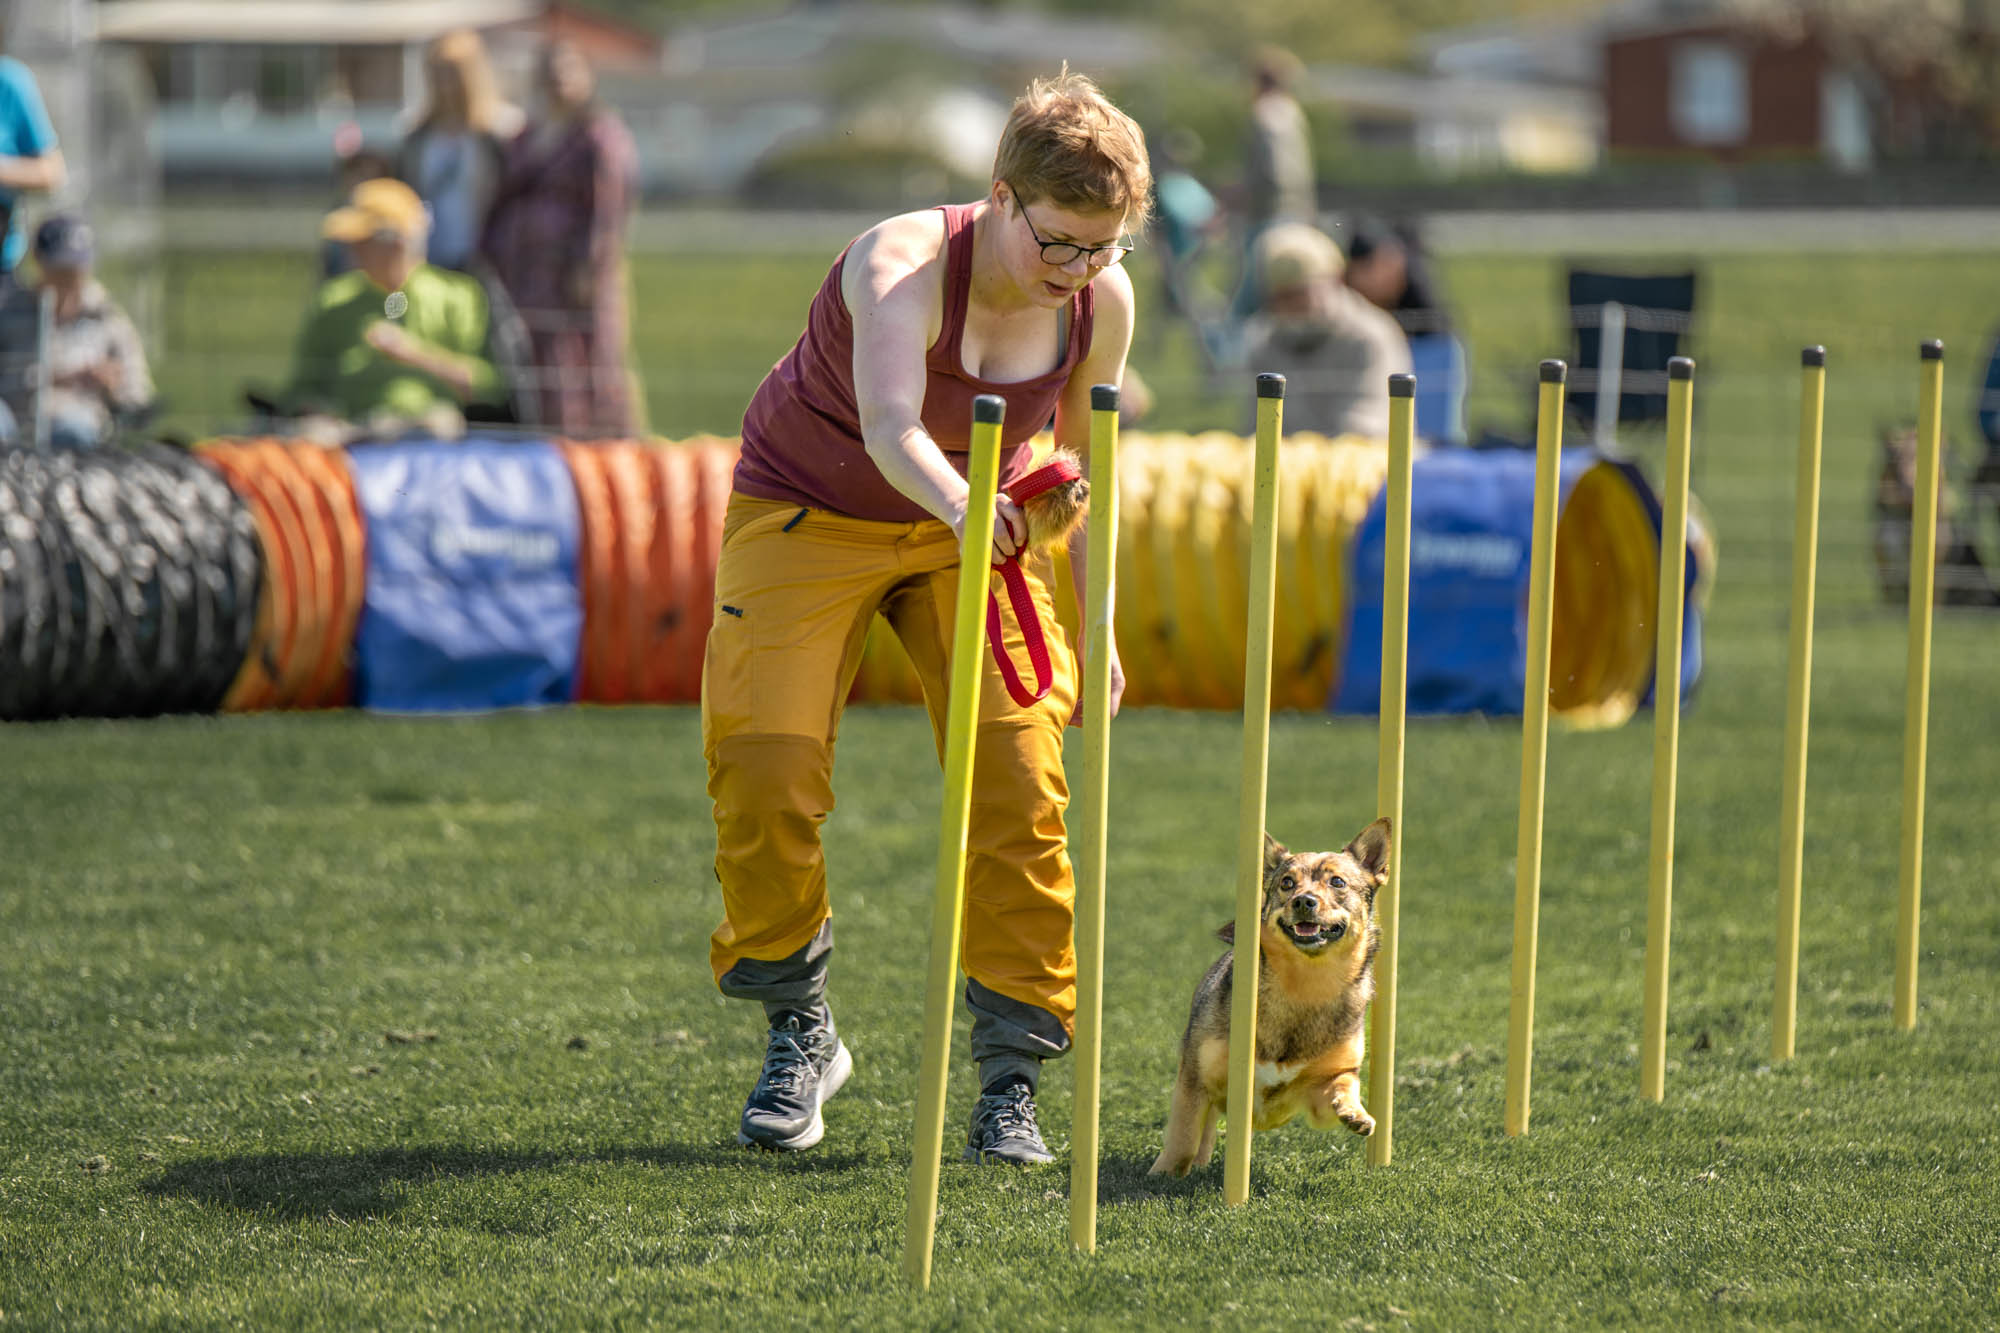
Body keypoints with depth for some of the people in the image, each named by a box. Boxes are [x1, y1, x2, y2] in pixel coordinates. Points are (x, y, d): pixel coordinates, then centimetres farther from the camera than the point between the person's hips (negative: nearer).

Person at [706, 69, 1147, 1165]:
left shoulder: (1102, 300, -16)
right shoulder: (901, 264, -33)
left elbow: (1084, 463, 3)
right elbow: (891, 428, -51)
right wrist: (961, 502, -72)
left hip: (978, 531, 3)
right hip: (808, 516, -3)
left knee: (1019, 780, -12)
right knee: (765, 772, -15)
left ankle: (1011, 1083, -5)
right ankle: (799, 1034, 7)